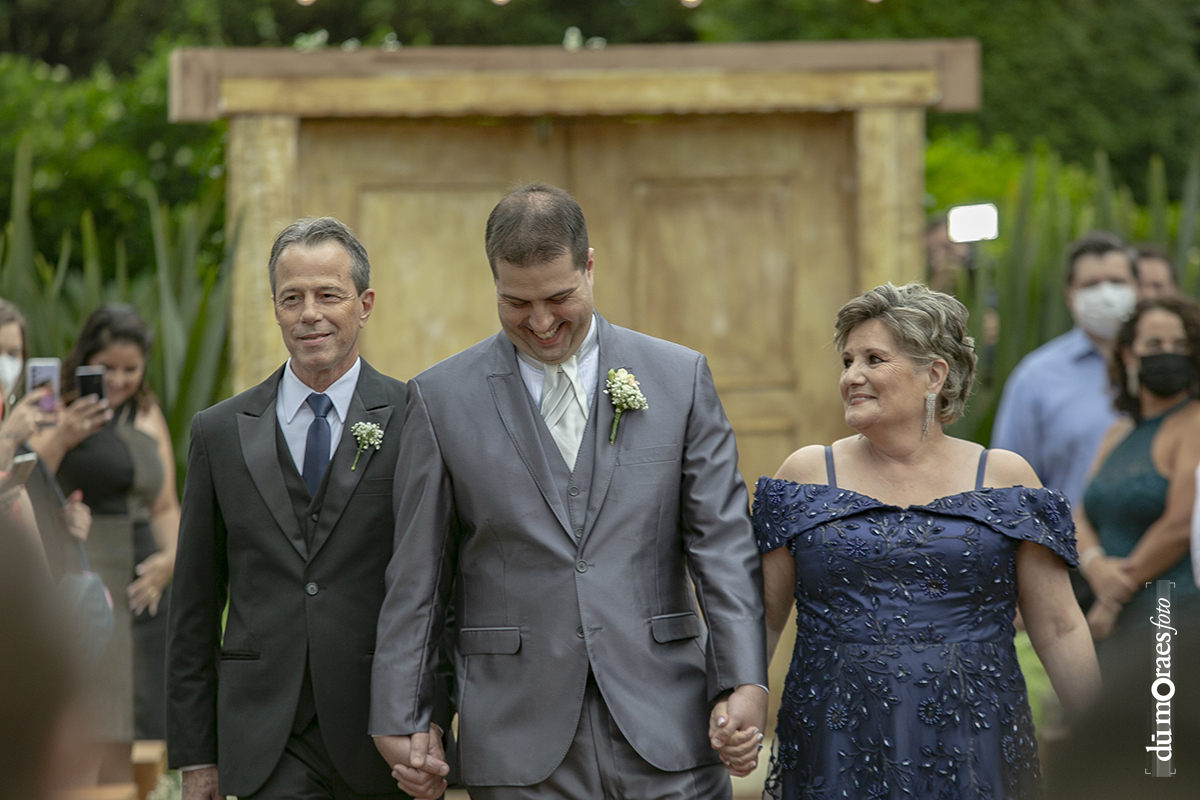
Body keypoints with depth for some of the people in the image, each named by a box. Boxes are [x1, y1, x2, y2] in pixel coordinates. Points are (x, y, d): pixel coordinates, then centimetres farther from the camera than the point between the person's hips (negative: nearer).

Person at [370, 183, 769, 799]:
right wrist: (403, 720, 4)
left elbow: (722, 542, 3)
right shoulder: (441, 397, 4)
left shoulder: (681, 378, 6)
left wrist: (744, 681, -6)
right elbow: (417, 575, 6)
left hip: (664, 727, 1)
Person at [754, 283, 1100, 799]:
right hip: (836, 756, 1)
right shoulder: (807, 475, 5)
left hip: (973, 756, 0)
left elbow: (1059, 630, 5)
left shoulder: (1004, 479, 4)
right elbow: (762, 619, 8)